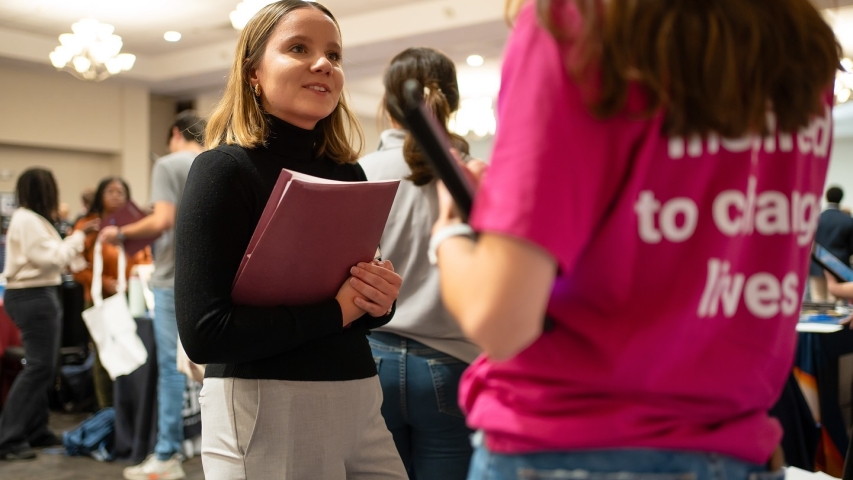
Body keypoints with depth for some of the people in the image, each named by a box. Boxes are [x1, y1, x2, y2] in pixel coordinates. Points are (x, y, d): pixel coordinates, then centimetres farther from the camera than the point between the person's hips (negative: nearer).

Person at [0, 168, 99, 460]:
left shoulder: (34, 219, 17)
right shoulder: (27, 220, -15)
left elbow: (50, 255, 15)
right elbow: (52, 258, -19)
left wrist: (77, 239, 11)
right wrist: (79, 236, -10)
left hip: (41, 295, 11)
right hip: (33, 297, -11)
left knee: (44, 366, 13)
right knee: (40, 366, -10)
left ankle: (36, 432, 21)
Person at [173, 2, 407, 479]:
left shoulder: (350, 174, 6)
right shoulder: (224, 169, -11)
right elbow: (203, 333, -18)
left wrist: (381, 300, -7)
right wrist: (333, 310, -17)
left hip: (360, 403, 6)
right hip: (263, 413, -5)